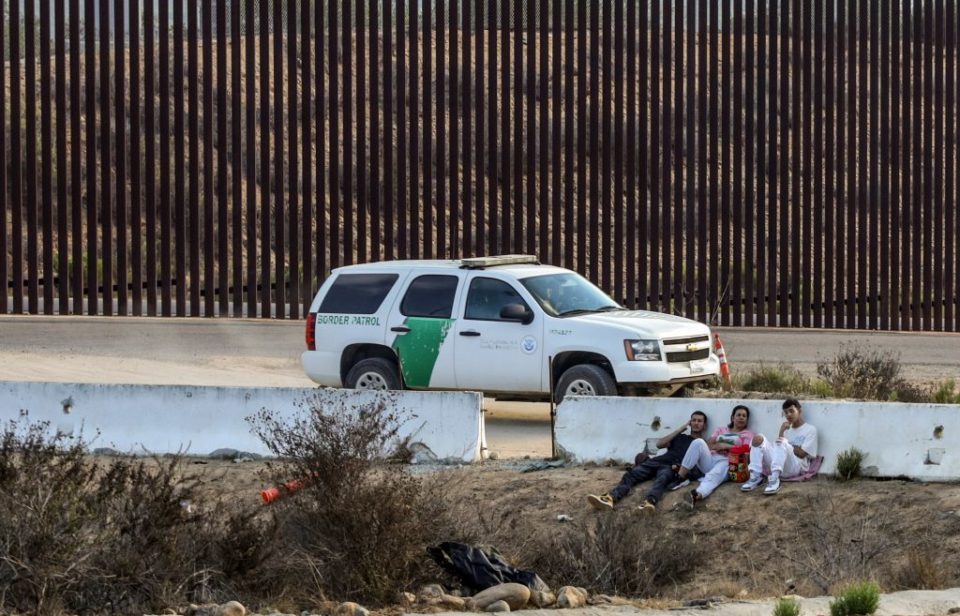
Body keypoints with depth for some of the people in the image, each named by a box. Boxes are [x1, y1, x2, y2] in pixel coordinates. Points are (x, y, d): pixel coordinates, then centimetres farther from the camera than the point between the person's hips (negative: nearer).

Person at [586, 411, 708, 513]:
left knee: (661, 480, -40)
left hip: (671, 467, -5)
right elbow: (659, 444, 15)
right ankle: (610, 498, -46)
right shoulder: (679, 437, 31)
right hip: (657, 461, 5)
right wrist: (681, 429, 16)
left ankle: (649, 502, -71)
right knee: (631, 475, -22)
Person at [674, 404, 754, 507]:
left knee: (713, 476, -40)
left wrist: (726, 446, -4)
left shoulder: (748, 435, 19)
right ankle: (680, 476, -32)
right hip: (710, 459, 4)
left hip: (726, 462, -4)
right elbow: (708, 444, 16)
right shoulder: (721, 430, 30)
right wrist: (719, 446, -4)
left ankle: (698, 495, -75)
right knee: (699, 442, -27)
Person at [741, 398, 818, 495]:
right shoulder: (786, 429, 28)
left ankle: (774, 479, -48)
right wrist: (781, 432, -1)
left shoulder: (810, 429, 10)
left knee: (782, 442, -35)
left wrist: (786, 445, 5)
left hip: (797, 467, -5)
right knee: (758, 438, -15)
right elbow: (778, 448, 11)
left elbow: (801, 453, -3)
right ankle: (756, 477, -26)